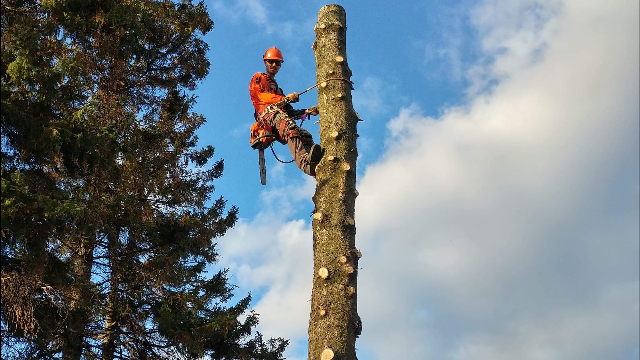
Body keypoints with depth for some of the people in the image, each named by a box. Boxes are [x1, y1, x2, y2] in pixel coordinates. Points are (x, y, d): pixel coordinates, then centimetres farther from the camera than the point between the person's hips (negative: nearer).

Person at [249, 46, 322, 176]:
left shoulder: (276, 87, 43)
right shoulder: (259, 78, 23)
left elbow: (290, 112, 31)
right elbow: (262, 96, 0)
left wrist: (307, 111, 15)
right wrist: (285, 98, -12)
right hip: (267, 112, -7)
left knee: (305, 135, -22)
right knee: (288, 125, -40)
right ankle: (304, 161, -63)